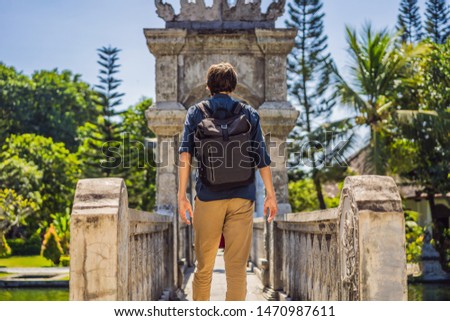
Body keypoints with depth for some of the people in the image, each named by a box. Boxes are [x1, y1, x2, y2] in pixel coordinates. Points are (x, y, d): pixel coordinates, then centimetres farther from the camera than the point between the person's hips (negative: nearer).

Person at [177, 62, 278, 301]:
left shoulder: (196, 113, 6)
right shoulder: (249, 113, 8)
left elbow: (185, 154, -5)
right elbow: (261, 157, 4)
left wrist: (182, 196, -6)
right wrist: (270, 195, 8)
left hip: (208, 196, 0)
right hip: (242, 198, 0)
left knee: (203, 268, 12)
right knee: (237, 268, 2)